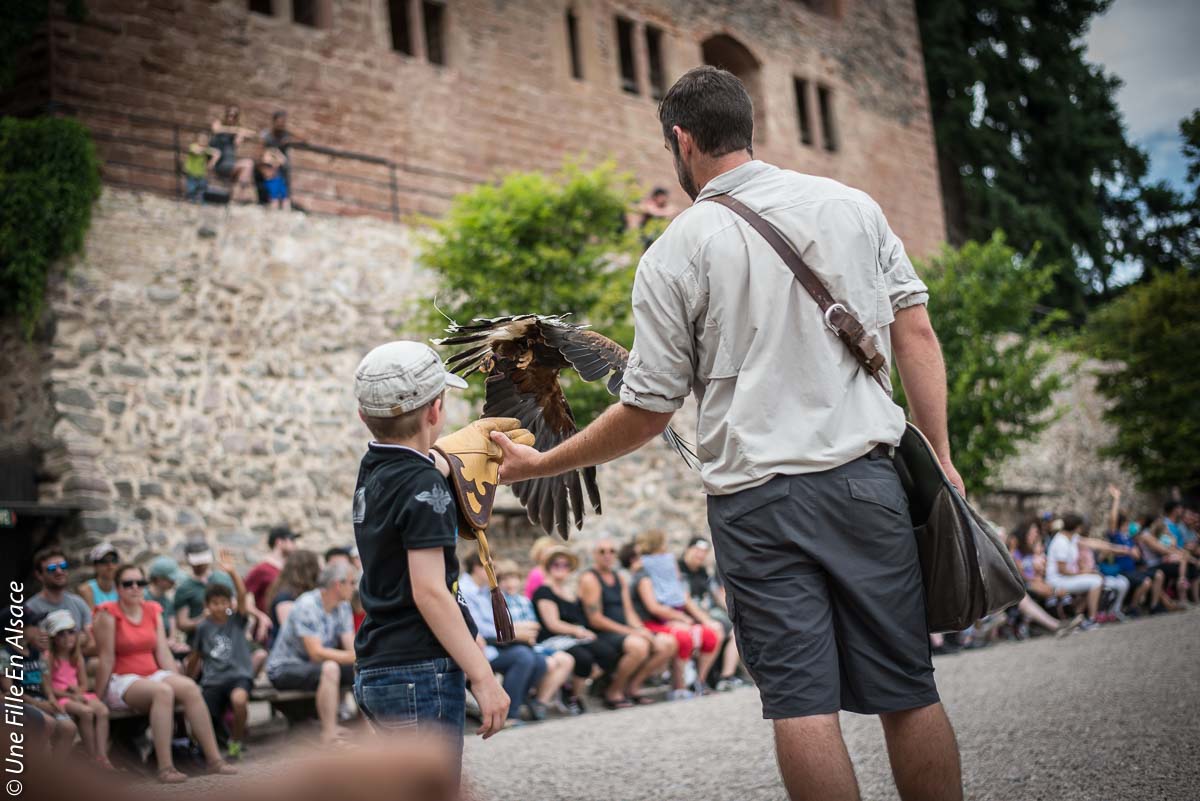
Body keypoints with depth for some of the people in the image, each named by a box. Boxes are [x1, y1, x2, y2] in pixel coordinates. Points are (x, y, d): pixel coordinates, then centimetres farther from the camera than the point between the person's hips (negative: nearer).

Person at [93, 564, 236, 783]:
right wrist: (97, 700, -8)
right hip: (121, 681, -5)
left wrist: (177, 682, -1)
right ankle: (165, 768, -37)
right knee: (162, 691, -34)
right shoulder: (109, 614, -7)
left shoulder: (153, 611, 10)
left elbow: (163, 653, 7)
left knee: (190, 687, -23)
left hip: (153, 674, 5)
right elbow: (106, 659, -10)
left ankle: (213, 759, -23)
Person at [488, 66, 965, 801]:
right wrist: (942, 458, 8)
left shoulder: (676, 252, 0)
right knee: (908, 690, 8)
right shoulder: (853, 205, 9)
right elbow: (916, 334, 5)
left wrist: (539, 465, 13)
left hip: (756, 497, -3)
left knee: (802, 703, 1)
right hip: (864, 479, 3)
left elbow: (647, 413, 1)